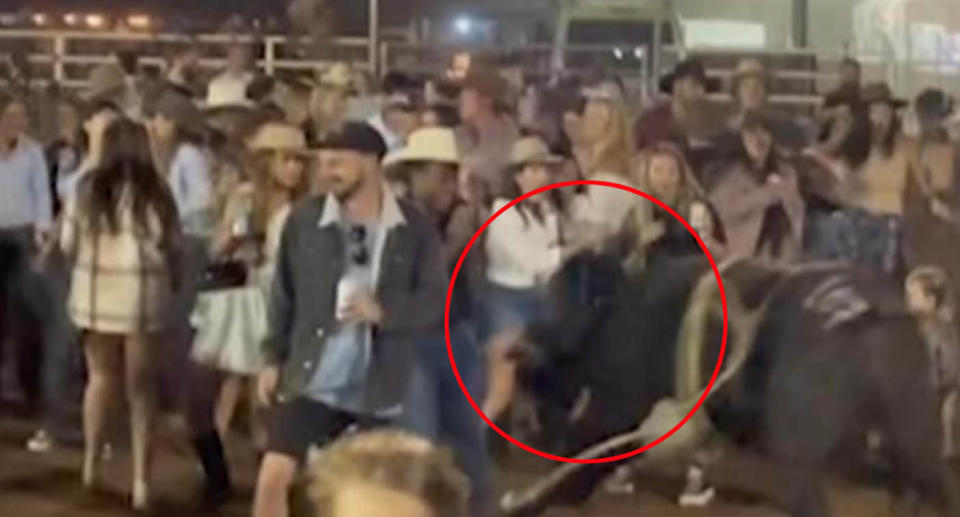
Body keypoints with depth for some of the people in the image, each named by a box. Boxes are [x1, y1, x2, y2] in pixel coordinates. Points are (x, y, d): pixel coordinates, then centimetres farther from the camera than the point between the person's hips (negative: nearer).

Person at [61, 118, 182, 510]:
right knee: (139, 388, 8)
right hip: (141, 296, -1)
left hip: (95, 294, 1)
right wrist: (172, 282, 18)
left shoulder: (89, 188, -3)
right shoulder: (156, 192, -6)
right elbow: (172, 247, -2)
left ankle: (91, 462, 22)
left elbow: (67, 243, 5)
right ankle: (141, 478, 7)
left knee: (101, 378, 21)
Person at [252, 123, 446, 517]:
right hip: (311, 379, 0)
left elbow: (436, 302, -6)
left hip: (377, 387, 0)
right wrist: (273, 358, 2)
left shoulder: (414, 228, -7)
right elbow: (283, 295, 4)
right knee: (273, 477, -8)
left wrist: (384, 310, -21)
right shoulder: (304, 220, -4)